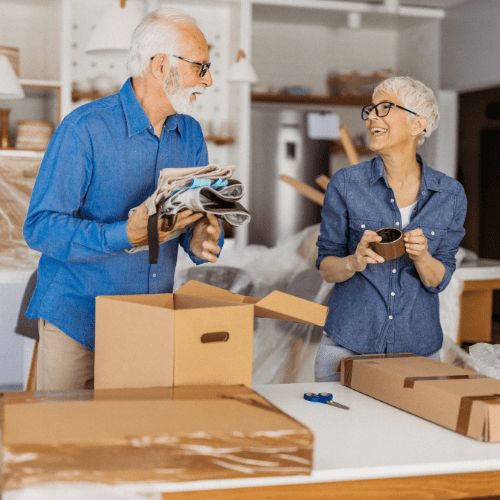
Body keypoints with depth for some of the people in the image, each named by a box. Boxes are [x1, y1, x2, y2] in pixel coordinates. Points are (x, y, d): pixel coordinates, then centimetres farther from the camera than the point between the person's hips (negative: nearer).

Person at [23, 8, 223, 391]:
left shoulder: (191, 135, 4)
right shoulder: (85, 129, -16)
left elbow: (202, 219, 6)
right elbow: (40, 227, -20)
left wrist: (203, 241, -18)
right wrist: (125, 235, -32)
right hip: (77, 320, -5)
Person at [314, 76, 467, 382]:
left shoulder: (451, 194, -2)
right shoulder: (346, 184, -6)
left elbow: (439, 280, 0)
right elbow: (326, 268, 0)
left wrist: (421, 257, -20)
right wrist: (354, 262, -22)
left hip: (419, 348, 1)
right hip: (348, 345, -1)